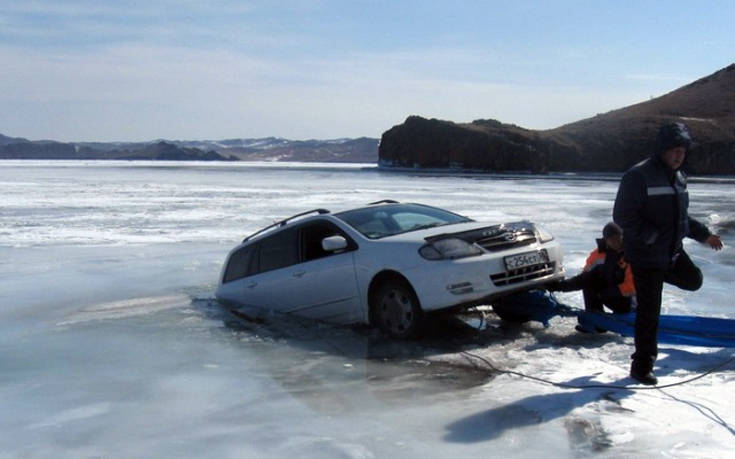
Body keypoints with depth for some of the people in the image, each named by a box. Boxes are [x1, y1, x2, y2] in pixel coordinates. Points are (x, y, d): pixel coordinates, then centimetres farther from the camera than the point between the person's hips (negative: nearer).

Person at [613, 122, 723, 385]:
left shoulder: (678, 178, 9)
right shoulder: (639, 176, -18)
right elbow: (622, 216, -21)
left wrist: (703, 234, 17)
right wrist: (651, 236, -28)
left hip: (673, 252, 8)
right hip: (646, 256, -8)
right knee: (649, 312, -2)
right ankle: (642, 366, 11)